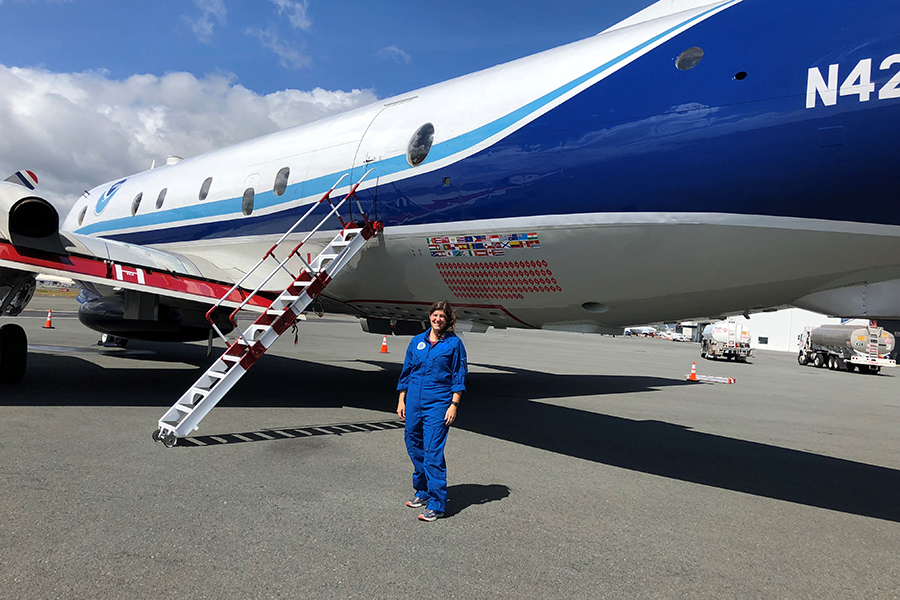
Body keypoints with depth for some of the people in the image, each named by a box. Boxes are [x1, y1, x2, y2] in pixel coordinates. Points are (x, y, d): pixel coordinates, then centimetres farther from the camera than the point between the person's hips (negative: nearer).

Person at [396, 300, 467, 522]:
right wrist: (401, 401, 11)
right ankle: (422, 491, 31)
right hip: (414, 401, 5)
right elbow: (406, 372, 15)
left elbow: (459, 377, -2)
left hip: (439, 403, -5)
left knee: (432, 451, -9)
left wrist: (454, 405, -9)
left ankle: (436, 504, -2)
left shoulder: (454, 343, -1)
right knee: (414, 446, 12)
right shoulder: (417, 341, 10)